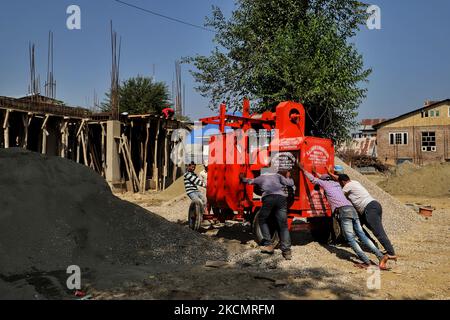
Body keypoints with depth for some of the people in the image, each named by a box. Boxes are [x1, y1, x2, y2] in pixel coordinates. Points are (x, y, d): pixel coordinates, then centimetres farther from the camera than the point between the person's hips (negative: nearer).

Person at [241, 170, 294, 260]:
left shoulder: (261, 177, 32)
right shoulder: (278, 176, 30)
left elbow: (249, 181, 43)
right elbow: (290, 183, 21)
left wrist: (242, 178, 63)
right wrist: (288, 177, 43)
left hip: (268, 198, -1)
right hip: (281, 198, 1)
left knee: (262, 220, 18)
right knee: (283, 225, 3)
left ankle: (268, 245, 7)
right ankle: (286, 250, -5)